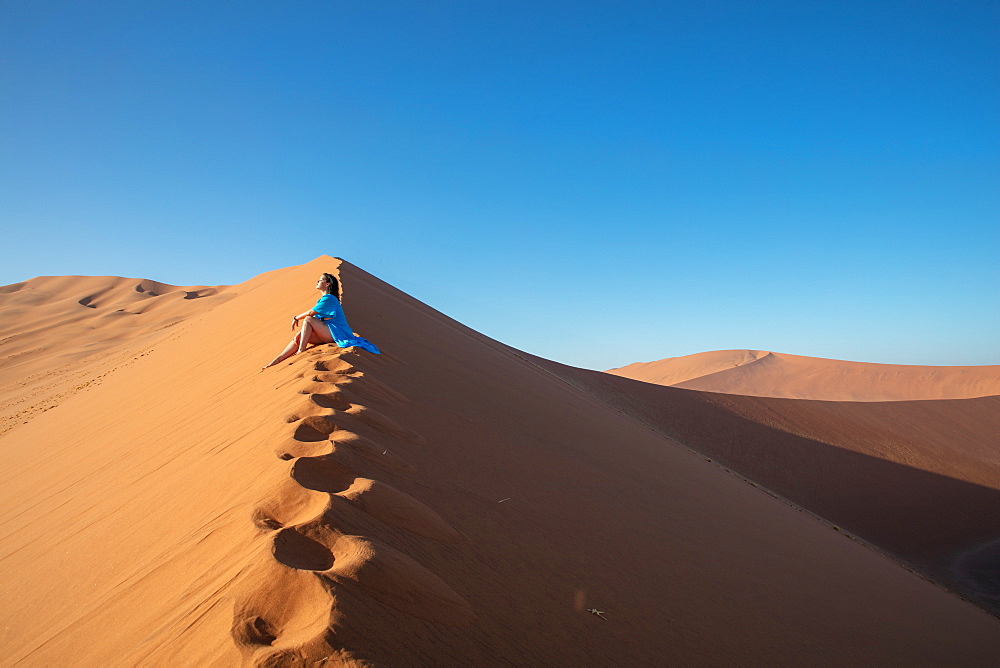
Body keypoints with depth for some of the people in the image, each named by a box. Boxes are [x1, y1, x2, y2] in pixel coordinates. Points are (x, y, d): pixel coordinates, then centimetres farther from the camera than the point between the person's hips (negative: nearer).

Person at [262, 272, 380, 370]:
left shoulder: (329, 298, -9)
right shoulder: (324, 299, 21)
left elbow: (311, 313, -10)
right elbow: (317, 319, 17)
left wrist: (296, 318, 7)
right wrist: (300, 334, 7)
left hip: (337, 332, -9)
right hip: (328, 334, 9)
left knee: (308, 319, -16)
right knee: (299, 336, -1)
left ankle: (300, 352, -17)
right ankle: (276, 361, -5)